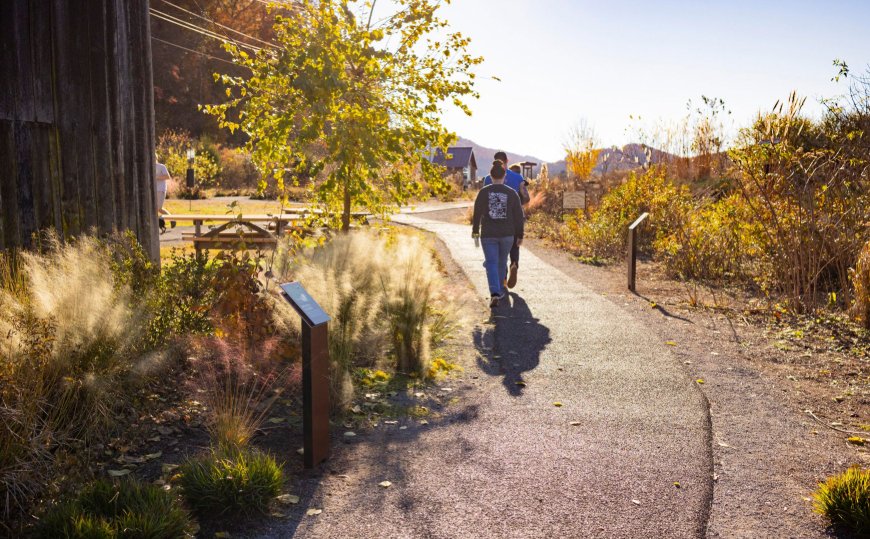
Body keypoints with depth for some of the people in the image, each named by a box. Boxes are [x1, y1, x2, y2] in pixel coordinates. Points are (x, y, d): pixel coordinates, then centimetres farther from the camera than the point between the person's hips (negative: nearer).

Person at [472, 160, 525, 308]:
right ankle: (499, 289, 34)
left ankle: (495, 293, -20)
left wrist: (475, 230, 14)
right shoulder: (512, 193, -3)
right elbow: (519, 216, -2)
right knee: (502, 261, 20)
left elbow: (477, 213, -1)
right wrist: (520, 235, 8)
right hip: (507, 234, 1)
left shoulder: (483, 192, -6)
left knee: (491, 264, -1)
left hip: (488, 234, -1)